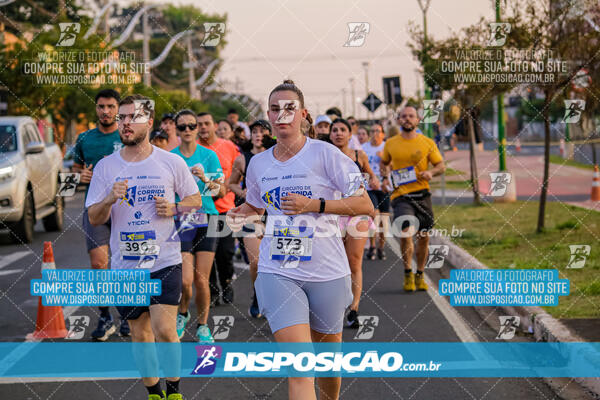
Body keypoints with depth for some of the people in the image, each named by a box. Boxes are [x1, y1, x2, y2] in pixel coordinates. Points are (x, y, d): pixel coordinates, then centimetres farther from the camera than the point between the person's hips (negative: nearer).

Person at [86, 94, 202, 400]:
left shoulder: (172, 162, -1)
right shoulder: (105, 167, 3)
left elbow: (195, 199, 10)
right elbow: (94, 219, 3)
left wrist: (173, 208, -11)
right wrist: (110, 199, -18)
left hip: (165, 261, -2)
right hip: (125, 265, 3)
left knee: (164, 331, -13)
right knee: (140, 335, 9)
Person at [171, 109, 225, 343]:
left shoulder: (209, 156, 4)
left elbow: (222, 192, 2)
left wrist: (205, 179, -15)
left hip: (206, 220, 0)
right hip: (180, 221, 0)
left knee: (201, 280, -2)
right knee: (185, 279, -11)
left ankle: (203, 326, 17)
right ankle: (182, 314, 19)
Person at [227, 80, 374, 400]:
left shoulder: (325, 154, -5)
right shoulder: (258, 164, 8)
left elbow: (365, 205, -9)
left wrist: (314, 205, -18)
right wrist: (240, 214, 6)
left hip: (326, 272, -1)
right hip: (277, 273, 2)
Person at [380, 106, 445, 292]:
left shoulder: (427, 143, 4)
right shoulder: (390, 144, 6)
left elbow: (441, 165, 10)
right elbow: (383, 163, 22)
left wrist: (431, 172, -11)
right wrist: (385, 178, 3)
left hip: (422, 194, 1)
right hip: (401, 195, -1)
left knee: (424, 236, 6)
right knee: (405, 232, -17)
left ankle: (420, 275, 24)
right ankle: (407, 272, 3)